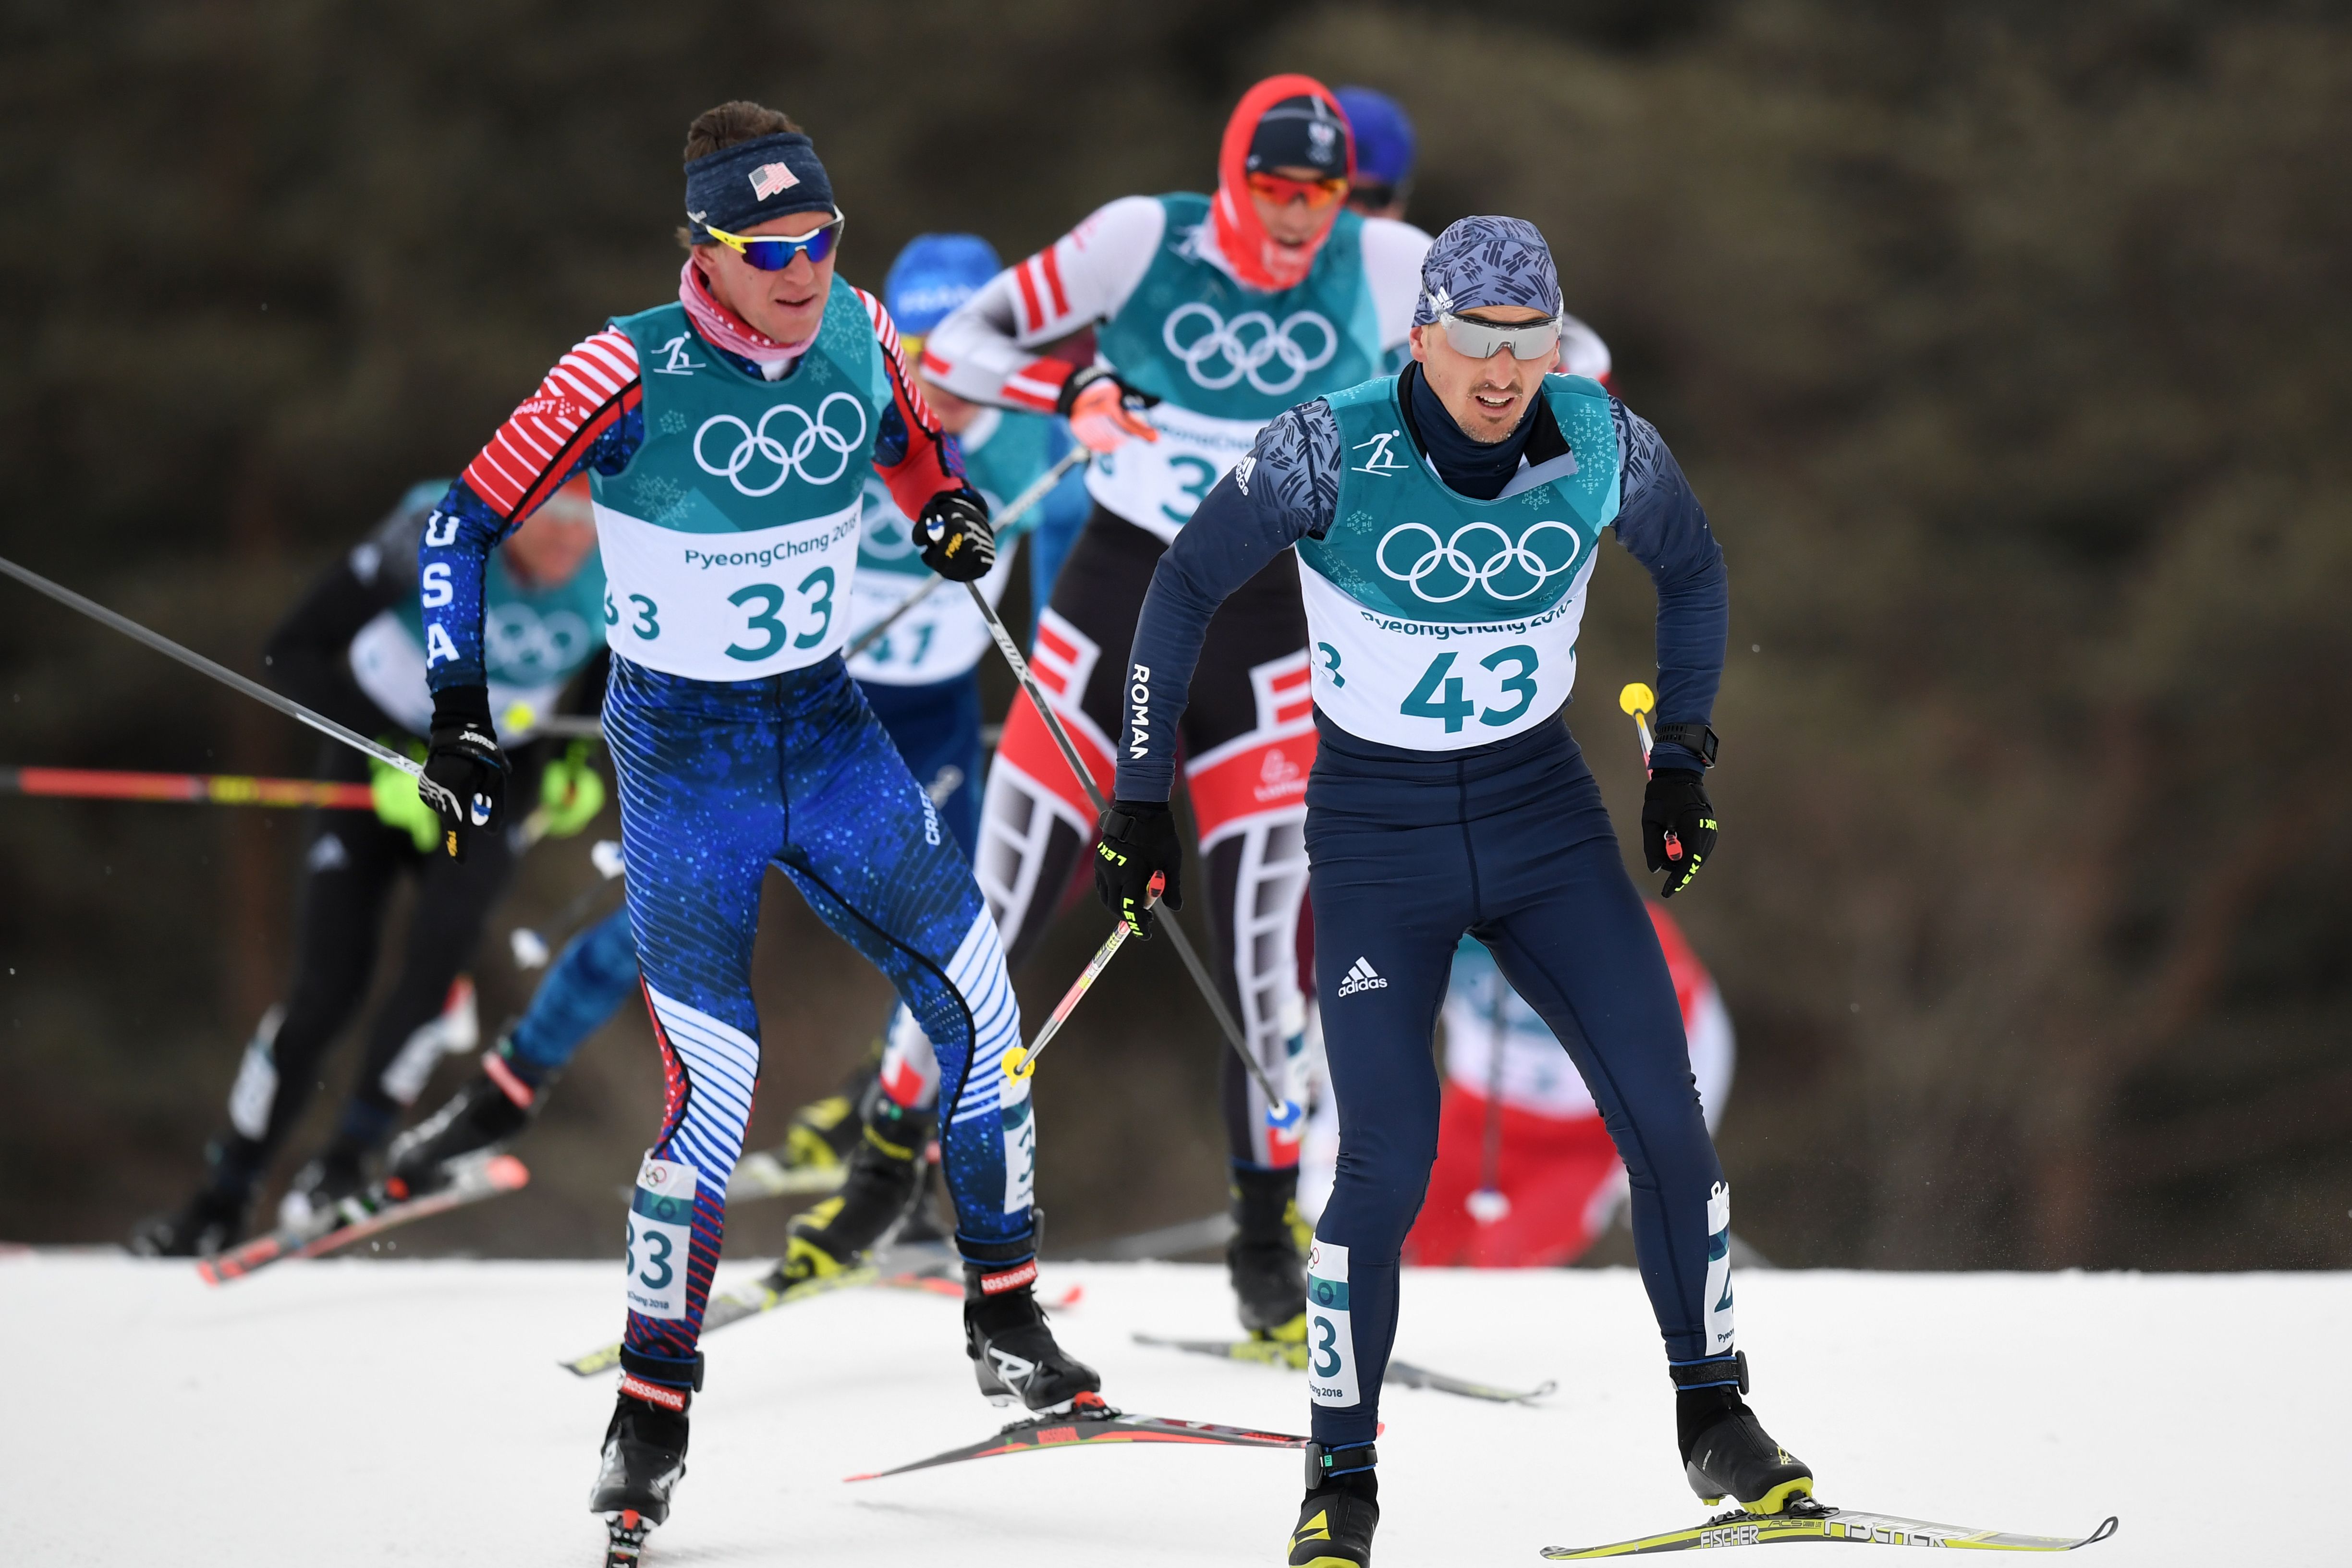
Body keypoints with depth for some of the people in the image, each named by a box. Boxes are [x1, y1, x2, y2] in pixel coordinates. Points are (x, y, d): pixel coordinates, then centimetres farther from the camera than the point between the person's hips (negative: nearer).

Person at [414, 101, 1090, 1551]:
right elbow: (466, 525, -12)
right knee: (715, 1080, -13)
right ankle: (654, 1416, 0)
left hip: (828, 724, 5)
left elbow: (912, 444, 17)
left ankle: (1007, 1322, 16)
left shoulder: (856, 331, -4)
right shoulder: (634, 374, -19)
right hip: (681, 745, -5)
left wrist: (951, 511, -4)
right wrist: (462, 714, -18)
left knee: (978, 1004, -2)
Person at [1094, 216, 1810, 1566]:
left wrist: (1682, 758, 7)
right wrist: (1144, 793, -6)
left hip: (1545, 811, 3)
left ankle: (1714, 1414, 12)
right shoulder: (1335, 451, -18)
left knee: (1664, 1112, -7)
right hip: (1379, 833, -3)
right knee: (1389, 1162, -12)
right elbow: (1187, 589, -6)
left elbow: (1691, 570, 11)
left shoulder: (1604, 446, -10)